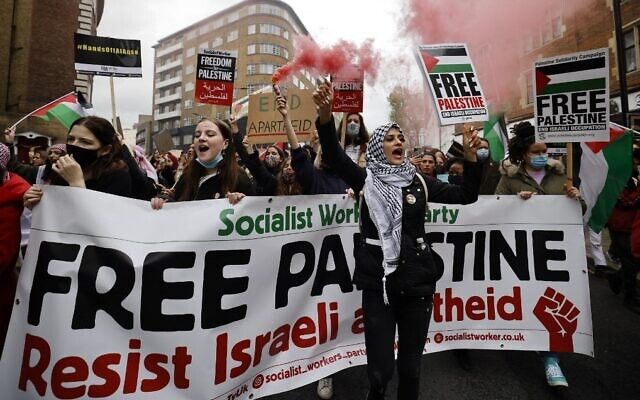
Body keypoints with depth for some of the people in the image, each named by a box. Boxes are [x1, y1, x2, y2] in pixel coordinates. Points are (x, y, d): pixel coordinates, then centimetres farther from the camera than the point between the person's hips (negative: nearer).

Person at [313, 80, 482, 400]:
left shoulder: (419, 181, 9)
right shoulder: (366, 179, 0)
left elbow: (466, 195, 9)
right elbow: (334, 156, -16)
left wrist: (470, 156, -4)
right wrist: (325, 114, -31)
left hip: (417, 280, 3)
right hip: (378, 281, -2)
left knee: (410, 367, 16)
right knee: (380, 371, 3)